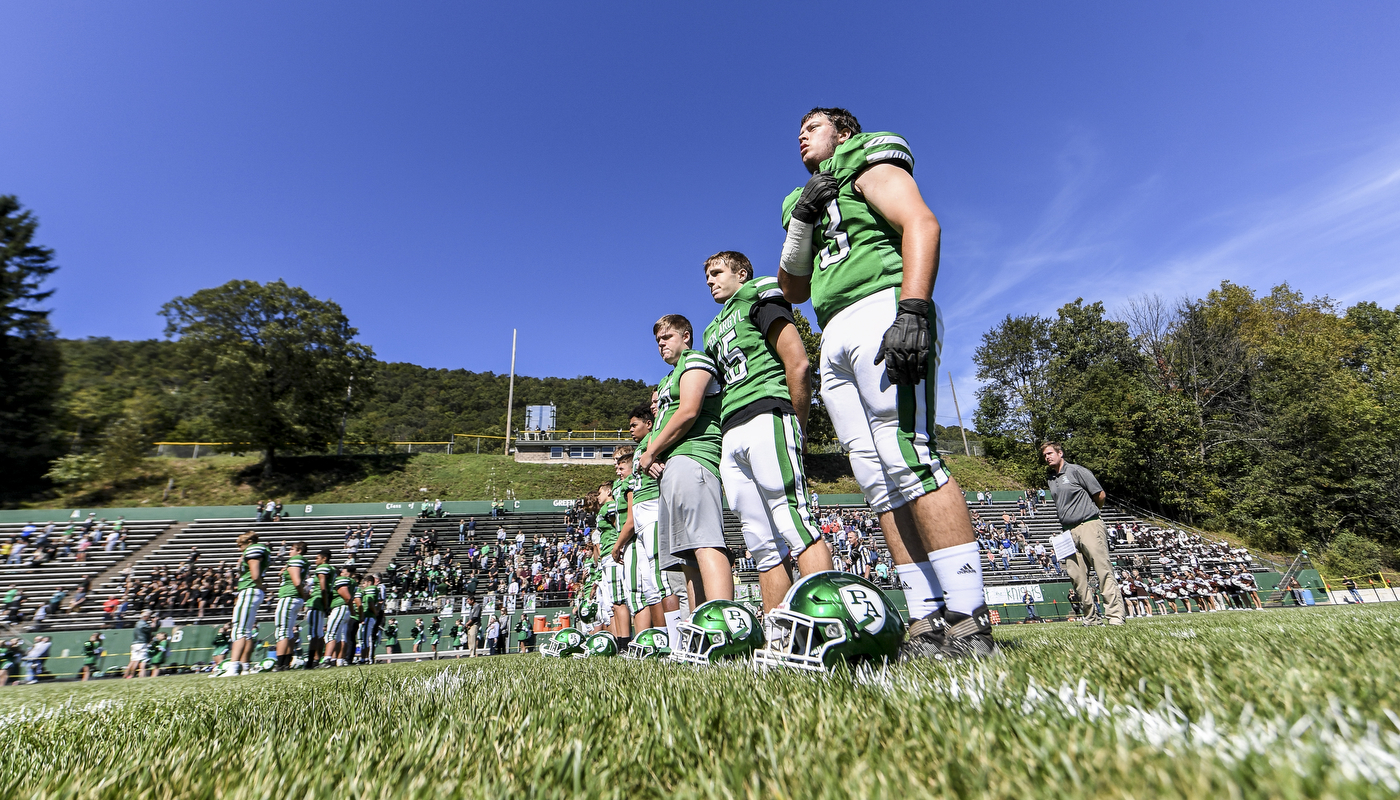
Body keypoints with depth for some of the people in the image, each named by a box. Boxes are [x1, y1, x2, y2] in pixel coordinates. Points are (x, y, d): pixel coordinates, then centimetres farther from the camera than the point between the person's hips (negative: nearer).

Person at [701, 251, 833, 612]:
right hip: (731, 436, 8)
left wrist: (795, 428, -6)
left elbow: (798, 364, -4)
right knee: (762, 542, 4)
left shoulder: (759, 299, 8)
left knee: (792, 522, -16)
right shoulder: (715, 331, 31)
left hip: (766, 419, -8)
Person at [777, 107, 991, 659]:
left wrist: (911, 311, -21)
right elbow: (793, 290, 26)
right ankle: (928, 621, -1)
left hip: (880, 311, -7)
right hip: (836, 338, 7)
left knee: (905, 455, -20)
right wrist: (800, 221, 12)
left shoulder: (868, 163, 13)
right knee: (877, 477, -3)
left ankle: (969, 622, -18)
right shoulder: (809, 201, 33)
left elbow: (922, 224, -6)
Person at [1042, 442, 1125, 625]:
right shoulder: (1051, 479, 17)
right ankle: (1092, 618, 10)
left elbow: (1100, 496, 1)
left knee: (1104, 572, -8)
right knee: (1076, 576, 3)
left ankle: (1115, 615, -6)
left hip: (1088, 526, -6)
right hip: (1068, 532, 7)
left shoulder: (1076, 471, -1)